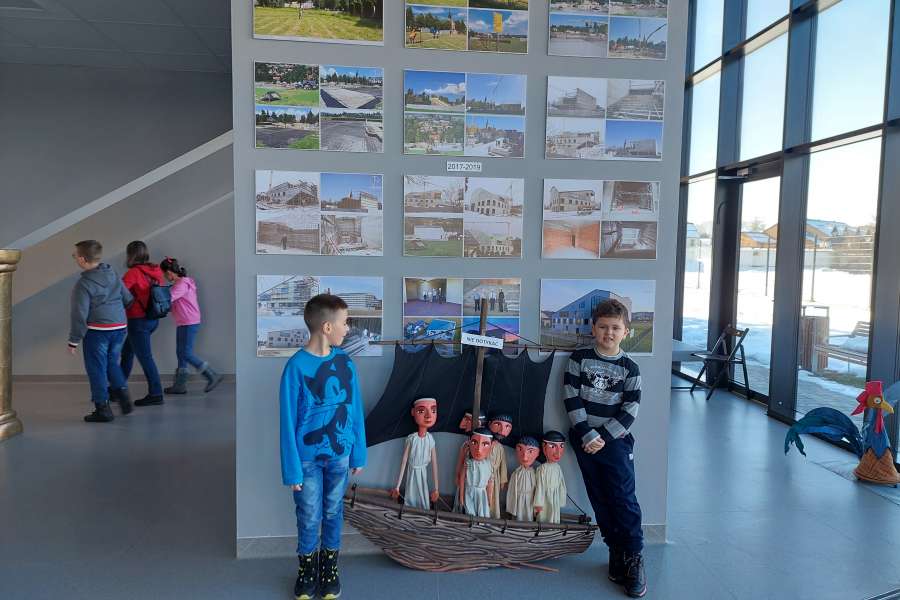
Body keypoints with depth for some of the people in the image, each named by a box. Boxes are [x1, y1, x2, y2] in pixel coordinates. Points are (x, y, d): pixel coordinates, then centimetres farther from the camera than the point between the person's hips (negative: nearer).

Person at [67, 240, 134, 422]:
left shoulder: (83, 284, -13)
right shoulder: (113, 275, 7)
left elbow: (79, 315, -15)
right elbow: (128, 299, 13)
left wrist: (74, 341, -8)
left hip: (97, 330, -6)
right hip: (120, 327, 6)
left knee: (97, 368, 4)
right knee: (112, 363, 22)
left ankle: (102, 408, 8)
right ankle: (122, 393, 12)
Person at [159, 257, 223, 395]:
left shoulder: (182, 284, -17)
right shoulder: (183, 282, 15)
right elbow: (172, 299, 13)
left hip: (189, 324, -10)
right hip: (184, 323, 10)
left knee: (186, 353, -6)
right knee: (181, 353, 12)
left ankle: (212, 376, 0)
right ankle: (180, 385, 17)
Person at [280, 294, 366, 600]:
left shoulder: (345, 361, -6)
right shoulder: (296, 366, -18)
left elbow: (355, 410, 1)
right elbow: (288, 422, -13)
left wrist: (358, 453, 4)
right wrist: (292, 469, -11)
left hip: (340, 453, 3)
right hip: (308, 456, -3)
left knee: (333, 512, 18)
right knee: (309, 518, 12)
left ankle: (329, 567, 38)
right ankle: (307, 568, 36)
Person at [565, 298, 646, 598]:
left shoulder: (629, 368, -1)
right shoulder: (579, 358, -1)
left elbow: (630, 411, -5)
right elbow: (572, 399, -5)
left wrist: (603, 438, -13)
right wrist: (588, 435, -12)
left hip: (616, 440, -1)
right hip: (585, 439, 1)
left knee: (624, 499, -5)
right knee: (600, 500, 8)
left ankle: (634, 558, 8)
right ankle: (617, 551, 21)